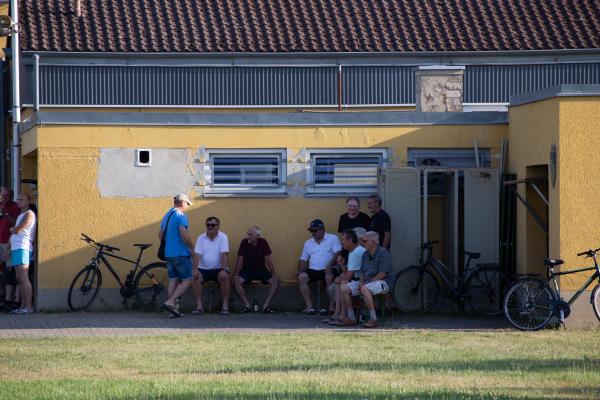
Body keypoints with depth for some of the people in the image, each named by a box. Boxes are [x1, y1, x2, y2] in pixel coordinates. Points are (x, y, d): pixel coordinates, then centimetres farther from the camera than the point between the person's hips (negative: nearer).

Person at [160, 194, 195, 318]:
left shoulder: (167, 216, 15)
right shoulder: (181, 216, -12)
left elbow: (160, 235, 20)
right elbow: (184, 234, -22)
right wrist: (192, 247, -9)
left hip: (169, 254, 9)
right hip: (181, 254, -8)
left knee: (173, 281, 9)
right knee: (187, 280, -4)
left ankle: (173, 309, 7)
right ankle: (170, 302, -15)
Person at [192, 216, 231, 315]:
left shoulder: (223, 237, -4)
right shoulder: (201, 238, 2)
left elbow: (224, 254, -14)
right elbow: (197, 255, -7)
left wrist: (223, 270, -27)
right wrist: (195, 269, -22)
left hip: (218, 269, -2)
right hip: (204, 269, 2)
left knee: (225, 277, -32)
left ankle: (225, 306, -21)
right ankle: (199, 306, -21)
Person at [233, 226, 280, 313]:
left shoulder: (263, 242, -9)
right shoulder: (244, 243, -10)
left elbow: (268, 259, -8)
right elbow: (240, 259, -10)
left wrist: (274, 274, -14)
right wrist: (236, 274, -19)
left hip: (261, 270, 1)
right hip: (247, 270, -1)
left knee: (275, 281, -23)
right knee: (236, 281, -28)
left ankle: (266, 305, -19)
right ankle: (247, 305, -20)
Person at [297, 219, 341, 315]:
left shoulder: (333, 239, 6)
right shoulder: (308, 243, 22)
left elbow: (337, 253, -7)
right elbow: (303, 260, 22)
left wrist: (329, 266, -21)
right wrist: (301, 271, 2)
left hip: (326, 270, -4)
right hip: (313, 270, 4)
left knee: (329, 277, -37)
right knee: (301, 277, -25)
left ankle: (331, 306, -27)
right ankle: (309, 306, -26)